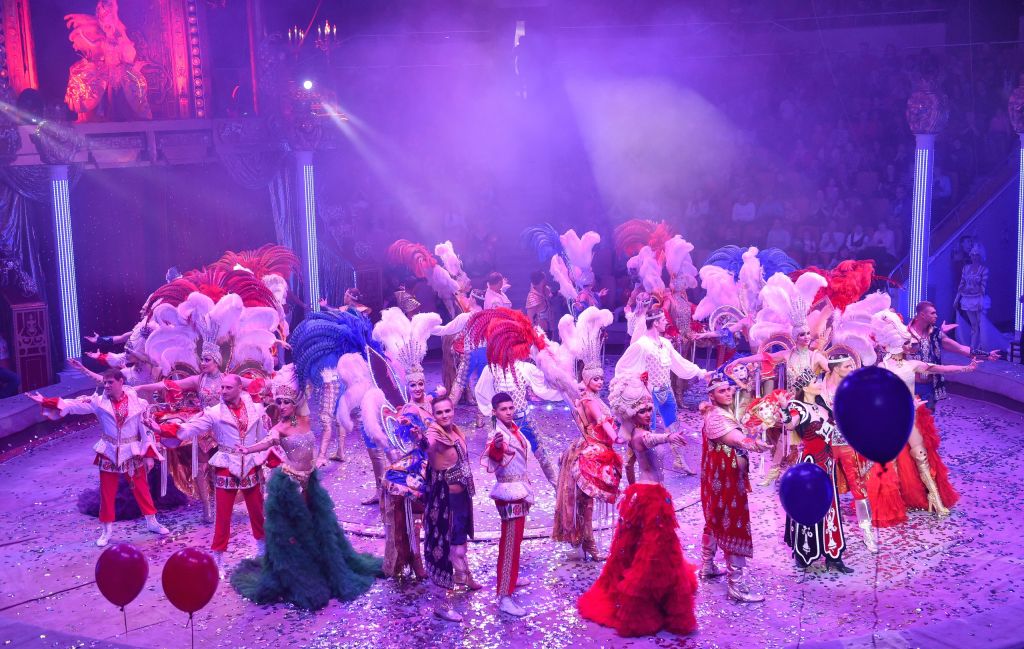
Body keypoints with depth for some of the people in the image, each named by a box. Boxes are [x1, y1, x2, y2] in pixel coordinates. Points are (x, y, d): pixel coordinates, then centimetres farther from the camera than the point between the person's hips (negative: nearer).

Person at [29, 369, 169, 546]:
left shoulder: (137, 402, -9)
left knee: (141, 489, 8)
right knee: (107, 493, 9)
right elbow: (74, 405, -11)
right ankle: (107, 530, 22)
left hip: (133, 453, -1)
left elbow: (146, 428, -5)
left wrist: (149, 455, -7)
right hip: (109, 454, 1)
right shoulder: (99, 402, -6)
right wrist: (45, 401, -21)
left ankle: (152, 522, 25)